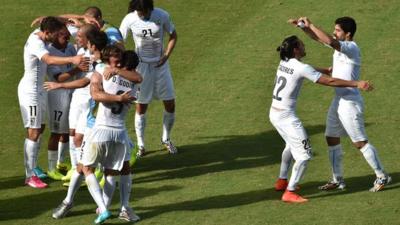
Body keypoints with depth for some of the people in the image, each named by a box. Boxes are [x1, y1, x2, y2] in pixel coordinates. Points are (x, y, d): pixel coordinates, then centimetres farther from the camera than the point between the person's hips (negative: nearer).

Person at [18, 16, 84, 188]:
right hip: (30, 90, -10)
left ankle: (33, 169, 25)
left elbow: (56, 21, 15)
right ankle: (30, 176, -6)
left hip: (38, 89, 10)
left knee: (39, 129, 17)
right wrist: (72, 60, -60)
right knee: (33, 133, -8)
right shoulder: (36, 44, -27)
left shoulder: (38, 33, 1)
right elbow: (50, 60, -46)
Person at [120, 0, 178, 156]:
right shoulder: (129, 20, -16)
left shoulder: (162, 16, -15)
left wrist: (166, 56, -11)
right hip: (141, 65, -1)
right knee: (141, 107, 2)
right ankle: (141, 145, 16)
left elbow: (173, 36, 0)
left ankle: (166, 139, 28)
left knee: (170, 105, 5)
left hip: (160, 64, 1)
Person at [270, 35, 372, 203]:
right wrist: (357, 84, -17)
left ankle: (282, 181, 44)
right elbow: (329, 81, -20)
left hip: (274, 114, 9)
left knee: (291, 145, 32)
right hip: (287, 117, -9)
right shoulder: (300, 68, -19)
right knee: (303, 154, -6)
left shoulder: (284, 62, 5)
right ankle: (289, 193, -9)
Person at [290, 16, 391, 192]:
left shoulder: (352, 48, -20)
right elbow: (318, 38, 15)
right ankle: (338, 180, 21)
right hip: (338, 101, 10)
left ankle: (382, 177, 6)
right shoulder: (340, 45, 7)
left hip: (350, 103, -10)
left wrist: (311, 25, -29)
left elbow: (329, 41, -36)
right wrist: (302, 26, -1)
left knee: (360, 142, -4)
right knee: (331, 138, 13)